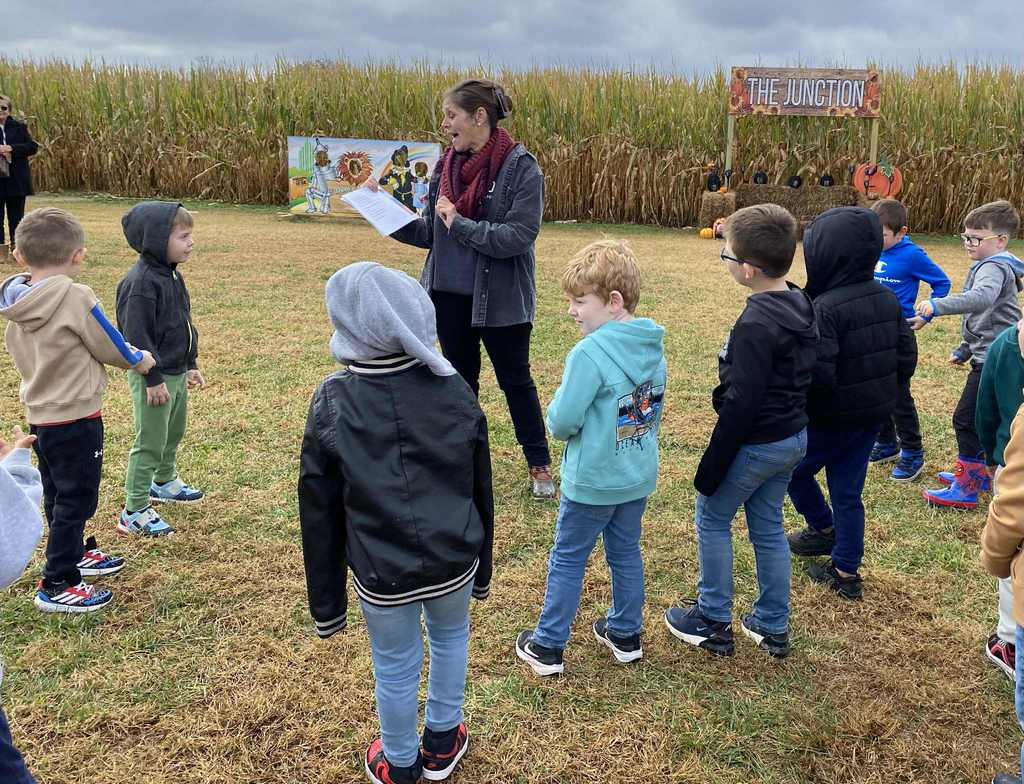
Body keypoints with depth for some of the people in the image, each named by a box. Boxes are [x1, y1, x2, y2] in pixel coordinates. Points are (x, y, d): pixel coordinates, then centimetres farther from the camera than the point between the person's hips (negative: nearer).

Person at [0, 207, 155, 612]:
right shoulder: (75, 297, -21)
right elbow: (110, 348, -11)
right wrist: (141, 359, 9)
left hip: (40, 415, 8)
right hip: (75, 418, -8)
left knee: (58, 496, 22)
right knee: (76, 500, 3)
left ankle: (74, 554, 41)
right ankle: (56, 586, 10)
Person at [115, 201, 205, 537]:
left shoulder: (172, 275, 9)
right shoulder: (141, 281, -22)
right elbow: (136, 334, -23)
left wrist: (190, 365, 19)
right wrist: (153, 378, -21)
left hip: (176, 372, 9)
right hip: (155, 377, -9)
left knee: (174, 433, 24)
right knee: (150, 442, -2)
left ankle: (164, 482, 45)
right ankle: (134, 511, 7)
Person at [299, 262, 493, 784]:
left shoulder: (333, 403, -14)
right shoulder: (453, 390, -9)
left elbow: (319, 513, -9)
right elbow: (481, 490, 0)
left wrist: (326, 603, 3)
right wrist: (481, 567, 14)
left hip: (381, 574, -2)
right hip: (453, 561, 2)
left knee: (395, 666, 20)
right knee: (450, 638, 29)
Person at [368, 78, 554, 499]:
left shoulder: (520, 167, -15)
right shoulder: (446, 165, 3)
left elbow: (519, 236, -21)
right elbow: (429, 232, 7)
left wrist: (460, 224, -22)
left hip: (499, 300, -5)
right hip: (449, 295, 6)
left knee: (515, 380, 8)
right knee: (460, 380, 16)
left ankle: (540, 465, 26)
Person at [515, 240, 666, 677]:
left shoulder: (589, 353, -25)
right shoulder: (654, 347, 0)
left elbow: (563, 422, -23)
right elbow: (655, 413, 9)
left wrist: (557, 406, -3)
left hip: (592, 481, -7)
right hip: (640, 476, 7)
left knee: (567, 560, 9)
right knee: (626, 553, 21)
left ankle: (547, 647, 21)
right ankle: (626, 634, 36)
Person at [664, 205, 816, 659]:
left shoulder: (756, 324, -25)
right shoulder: (802, 307, 3)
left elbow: (741, 403, -25)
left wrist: (712, 467, -18)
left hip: (755, 444, -8)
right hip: (793, 437, 8)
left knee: (712, 520, 11)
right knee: (768, 527, 19)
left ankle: (713, 622, 21)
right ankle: (773, 627, 29)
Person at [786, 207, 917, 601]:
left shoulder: (826, 308, -24)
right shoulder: (888, 300, 0)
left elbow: (817, 376, -28)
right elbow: (906, 359, 4)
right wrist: (881, 393, 17)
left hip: (831, 418, -7)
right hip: (872, 417, 7)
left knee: (794, 469, 20)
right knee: (848, 493, 16)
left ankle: (824, 529, 35)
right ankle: (846, 572, 22)